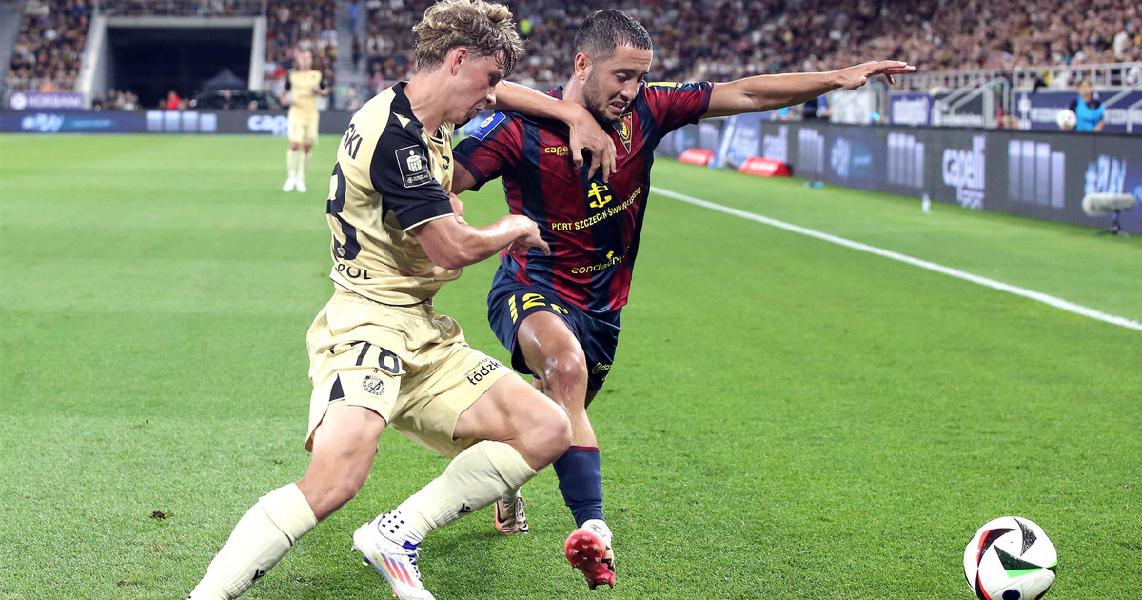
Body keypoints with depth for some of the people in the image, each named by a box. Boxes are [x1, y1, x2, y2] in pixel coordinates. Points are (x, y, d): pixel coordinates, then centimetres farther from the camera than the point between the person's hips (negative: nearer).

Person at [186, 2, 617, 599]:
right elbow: (454, 248, -19)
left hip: (423, 337, 10)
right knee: (334, 482, -32)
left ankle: (396, 533, 1)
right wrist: (516, 227, 1)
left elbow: (493, 93, 36)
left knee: (547, 431, 0)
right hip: (367, 322, -10)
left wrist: (571, 112, 23)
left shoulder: (426, 121, 13)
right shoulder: (395, 134, -17)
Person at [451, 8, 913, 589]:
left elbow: (745, 94, -5)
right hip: (532, 289, -6)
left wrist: (837, 77, -10)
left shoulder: (645, 112, -8)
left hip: (601, 306, 6)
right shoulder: (522, 126, -19)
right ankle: (591, 528, -40)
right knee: (567, 364, -38)